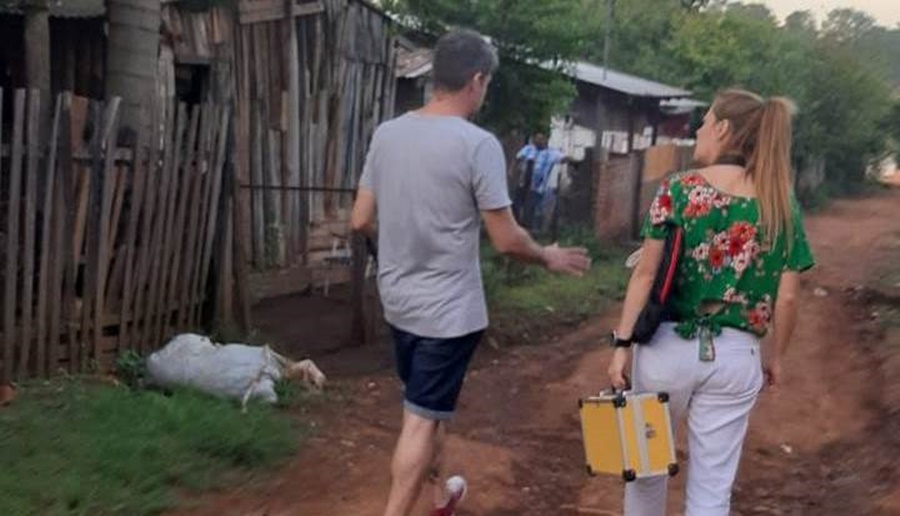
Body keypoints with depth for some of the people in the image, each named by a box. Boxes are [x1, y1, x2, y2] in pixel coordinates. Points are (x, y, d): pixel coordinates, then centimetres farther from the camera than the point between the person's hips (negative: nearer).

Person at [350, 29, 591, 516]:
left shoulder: (387, 133, -1)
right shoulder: (478, 144, -18)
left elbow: (361, 220, 5)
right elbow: (506, 240, -14)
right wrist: (550, 257, 6)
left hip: (398, 300, 7)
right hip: (448, 309, -7)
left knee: (429, 408, 24)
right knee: (422, 419, 2)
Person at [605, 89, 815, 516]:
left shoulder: (677, 189, -7)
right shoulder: (782, 204, 0)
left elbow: (645, 275, -9)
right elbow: (787, 296, 0)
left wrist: (623, 343, -4)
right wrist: (776, 356, 14)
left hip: (668, 346, -1)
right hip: (734, 356, 2)